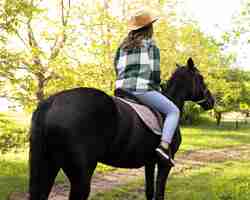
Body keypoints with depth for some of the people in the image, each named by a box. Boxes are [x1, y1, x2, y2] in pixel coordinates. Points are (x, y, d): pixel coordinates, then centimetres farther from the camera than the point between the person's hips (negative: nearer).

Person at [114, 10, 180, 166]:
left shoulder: (123, 45, 17)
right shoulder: (151, 44, 1)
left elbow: (117, 67, 15)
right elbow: (155, 71, -4)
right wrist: (156, 87, 11)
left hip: (122, 89, 6)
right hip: (143, 89, -6)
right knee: (173, 111, 1)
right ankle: (165, 145, -18)